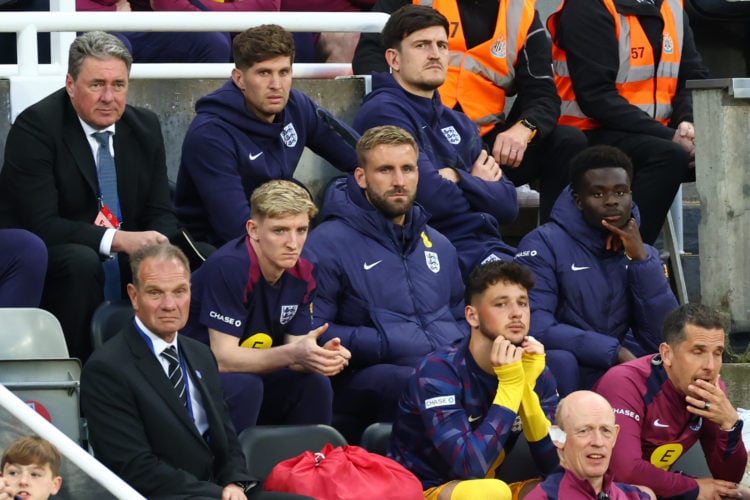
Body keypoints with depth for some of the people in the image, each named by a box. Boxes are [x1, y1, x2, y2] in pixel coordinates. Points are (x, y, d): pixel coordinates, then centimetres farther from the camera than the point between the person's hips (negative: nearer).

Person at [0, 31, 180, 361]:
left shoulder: (145, 127, 6)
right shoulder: (35, 127, -13)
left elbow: (161, 213, 6)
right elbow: (42, 225, -21)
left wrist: (156, 243, -20)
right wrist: (116, 240, -32)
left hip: (127, 260, 5)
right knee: (80, 261, -35)